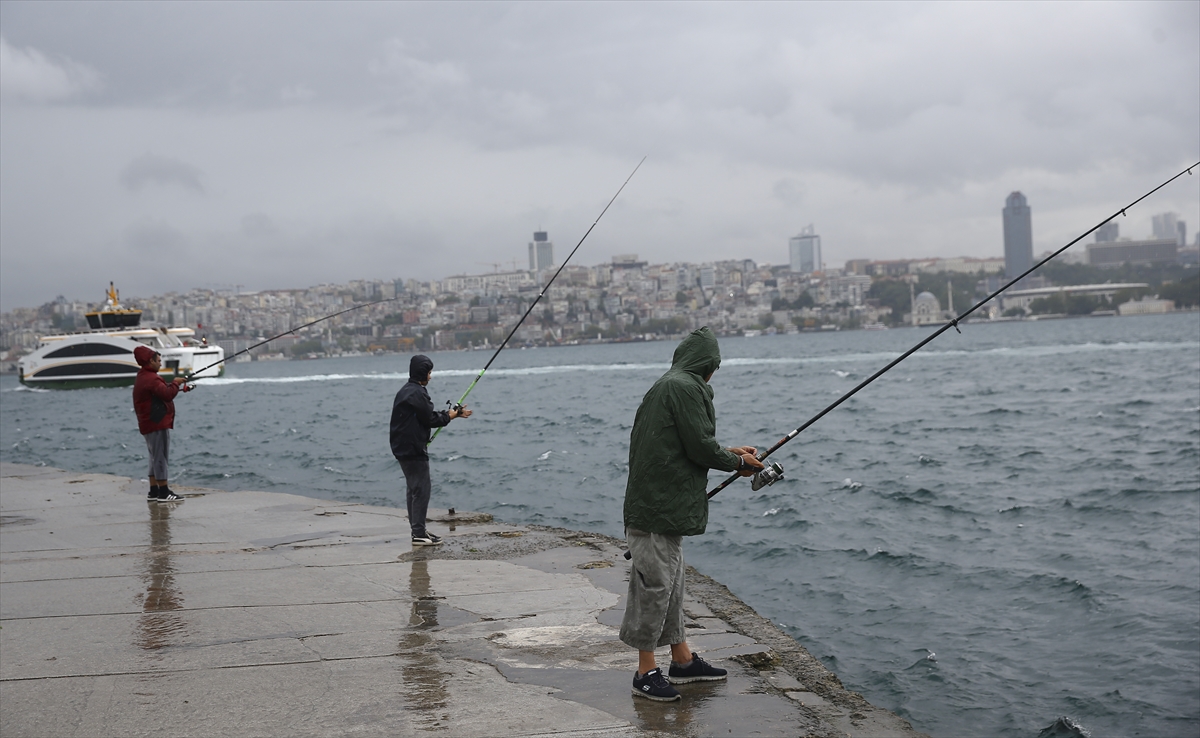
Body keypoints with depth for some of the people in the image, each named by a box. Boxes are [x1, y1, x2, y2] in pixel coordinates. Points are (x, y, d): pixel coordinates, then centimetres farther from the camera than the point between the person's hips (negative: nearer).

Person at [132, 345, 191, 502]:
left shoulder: (143, 377, 17)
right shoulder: (151, 379, -17)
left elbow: (161, 391, 21)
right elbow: (167, 394, -26)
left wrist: (175, 385, 10)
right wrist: (175, 383, -9)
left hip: (149, 424, 11)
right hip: (157, 424, -11)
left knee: (156, 457, 14)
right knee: (160, 456, -8)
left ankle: (154, 491, 15)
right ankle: (163, 492, -7)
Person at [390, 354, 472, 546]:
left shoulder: (407, 391, 17)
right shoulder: (417, 393, -16)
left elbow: (428, 415, 20)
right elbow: (430, 419, -16)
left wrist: (455, 413, 20)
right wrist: (449, 417, 2)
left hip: (404, 449, 11)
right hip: (413, 449, -11)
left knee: (415, 489, 15)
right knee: (421, 489, -8)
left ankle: (418, 530, 20)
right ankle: (419, 534, -9)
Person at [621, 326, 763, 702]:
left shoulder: (666, 385, 16)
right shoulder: (685, 388, -15)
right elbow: (699, 448, -17)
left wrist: (729, 452, 21)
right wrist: (738, 463, 0)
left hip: (663, 504, 11)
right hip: (658, 505, -11)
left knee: (671, 581, 17)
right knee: (655, 582, -4)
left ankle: (682, 659, 28)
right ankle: (646, 671, 3)